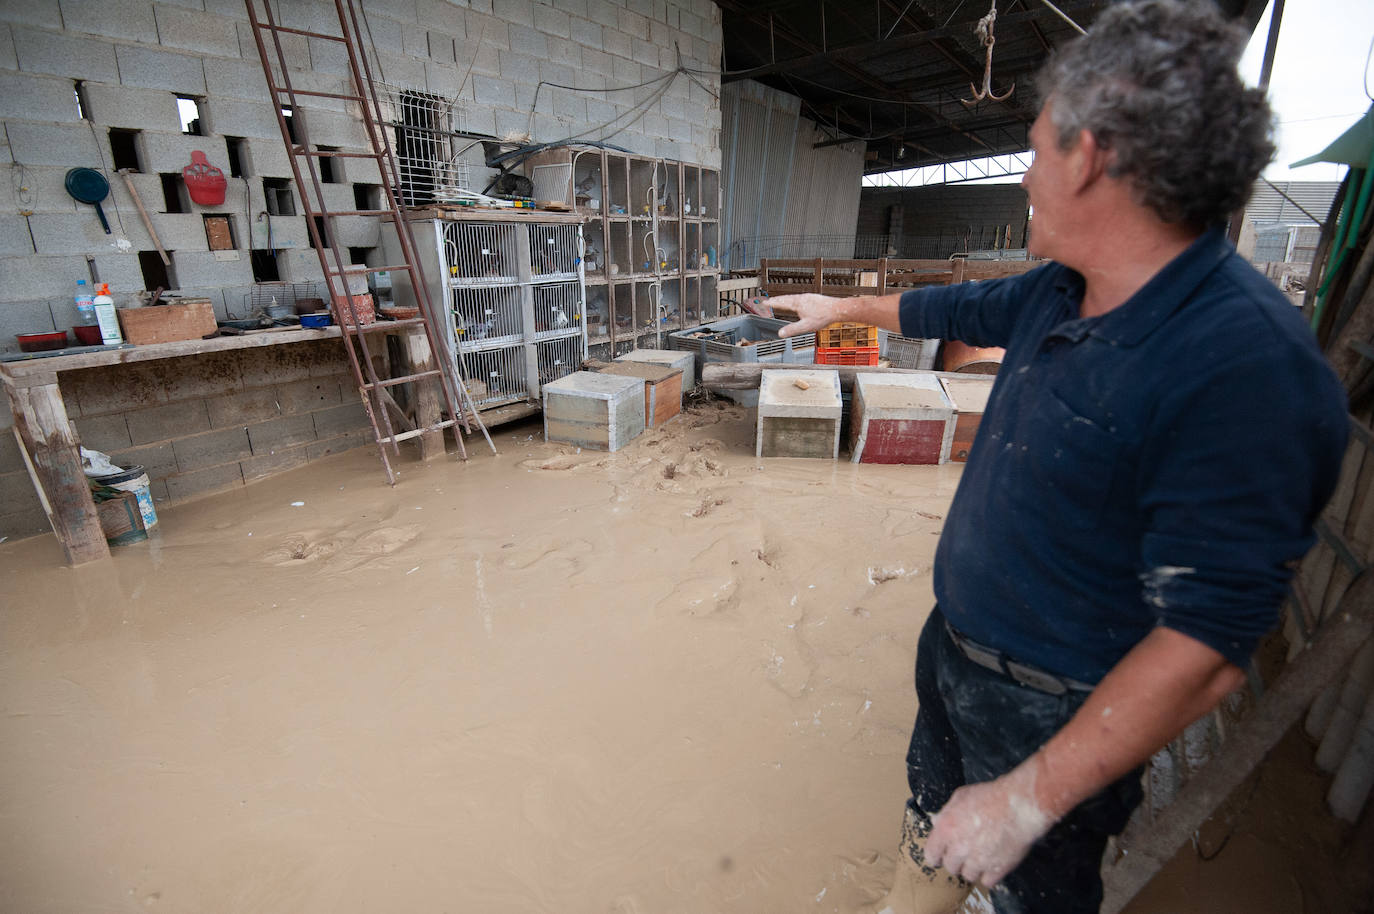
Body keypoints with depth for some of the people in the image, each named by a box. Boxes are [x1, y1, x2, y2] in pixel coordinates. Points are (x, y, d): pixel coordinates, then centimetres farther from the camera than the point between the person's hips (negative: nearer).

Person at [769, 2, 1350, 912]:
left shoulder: (1248, 367, -30)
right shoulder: (1058, 291, -4)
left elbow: (1209, 650, -29)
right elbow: (955, 307, 16)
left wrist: (1032, 796, -24)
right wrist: (843, 307, 31)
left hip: (1057, 712, -7)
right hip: (954, 640, 8)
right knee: (932, 820, 30)